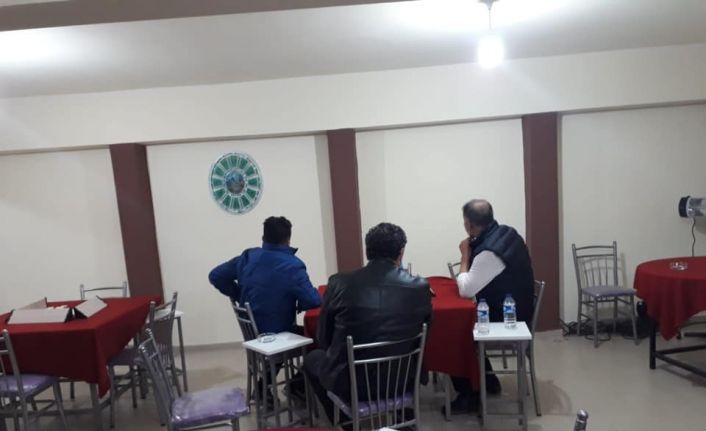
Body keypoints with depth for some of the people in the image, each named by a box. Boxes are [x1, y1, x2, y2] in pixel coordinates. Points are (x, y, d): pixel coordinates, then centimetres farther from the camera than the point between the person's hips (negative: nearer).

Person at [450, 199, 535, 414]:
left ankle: (468, 395, 13)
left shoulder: (489, 251, -31)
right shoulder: (507, 232, -1)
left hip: (505, 320, -9)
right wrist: (472, 252, -1)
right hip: (515, 312, 9)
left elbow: (465, 290, -22)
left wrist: (465, 255, -14)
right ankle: (488, 379, 30)